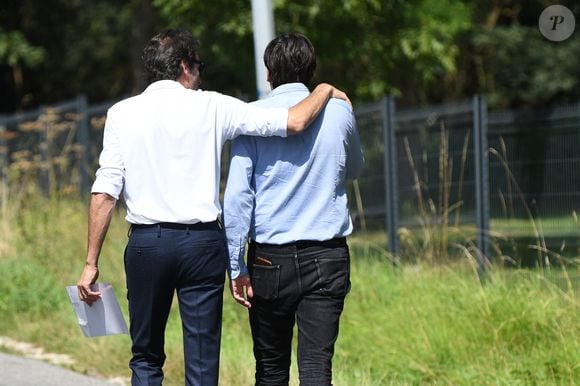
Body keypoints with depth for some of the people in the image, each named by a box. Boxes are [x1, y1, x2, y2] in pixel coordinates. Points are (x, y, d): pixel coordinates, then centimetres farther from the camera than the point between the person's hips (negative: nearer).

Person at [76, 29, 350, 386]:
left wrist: (92, 262, 2)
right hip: (203, 242, -1)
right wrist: (324, 91, 17)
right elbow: (295, 122, -3)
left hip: (146, 242, 1)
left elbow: (105, 193, -2)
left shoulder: (122, 113, 4)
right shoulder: (212, 108, 1)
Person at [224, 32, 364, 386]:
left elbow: (237, 194, -7)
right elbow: (354, 169, 22)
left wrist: (236, 266, -4)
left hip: (270, 257, 0)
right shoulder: (339, 112, 3)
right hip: (327, 255, 0)